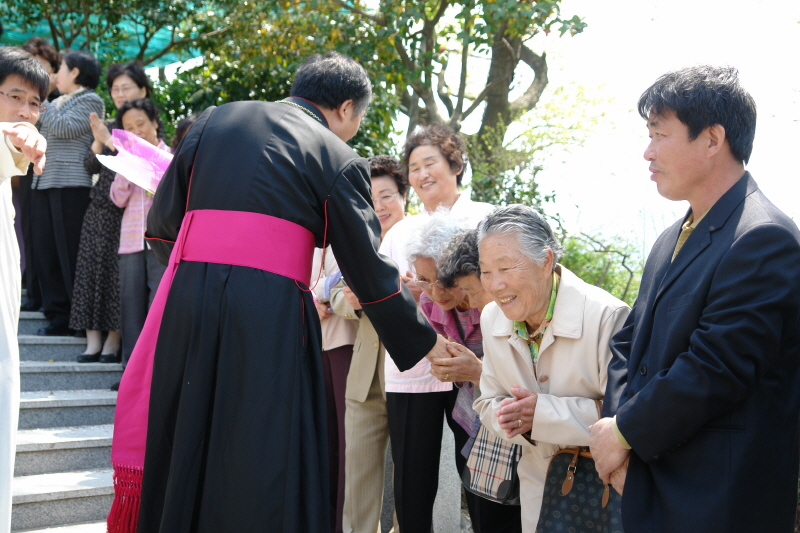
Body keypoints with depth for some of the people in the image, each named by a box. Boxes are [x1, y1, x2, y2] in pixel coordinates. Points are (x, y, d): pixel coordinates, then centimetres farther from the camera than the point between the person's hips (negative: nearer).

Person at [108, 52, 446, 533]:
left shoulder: (214, 120, 17)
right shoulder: (337, 157, 5)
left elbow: (162, 222, 16)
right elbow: (368, 268, 4)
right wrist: (425, 341, 13)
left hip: (186, 296, 4)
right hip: (270, 309, -4)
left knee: (181, 447, 15)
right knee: (261, 468, 4)